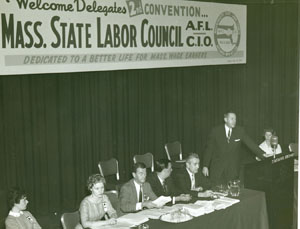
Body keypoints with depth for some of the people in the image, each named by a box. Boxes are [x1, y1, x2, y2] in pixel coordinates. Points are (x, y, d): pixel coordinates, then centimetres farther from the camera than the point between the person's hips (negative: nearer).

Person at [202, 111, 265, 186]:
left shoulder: (240, 131, 4)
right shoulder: (216, 131, 0)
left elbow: (251, 144, 0)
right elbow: (209, 149, 2)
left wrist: (262, 154, -13)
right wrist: (205, 166, -1)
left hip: (233, 169, 1)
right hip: (217, 168, -1)